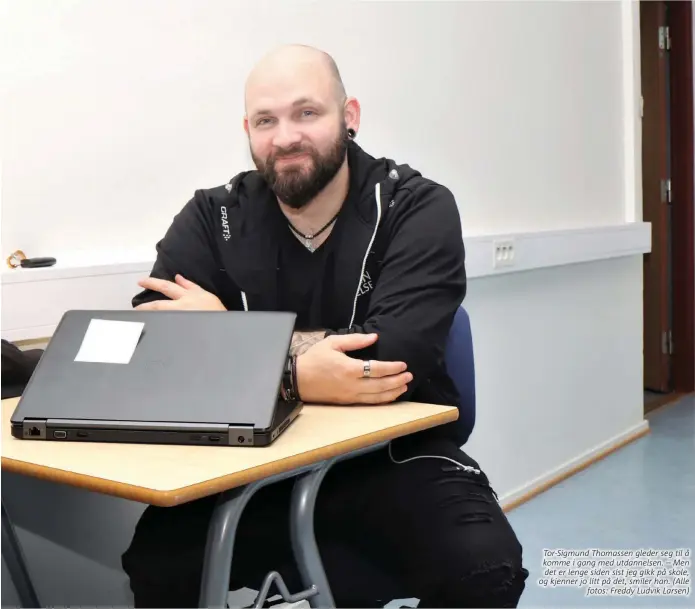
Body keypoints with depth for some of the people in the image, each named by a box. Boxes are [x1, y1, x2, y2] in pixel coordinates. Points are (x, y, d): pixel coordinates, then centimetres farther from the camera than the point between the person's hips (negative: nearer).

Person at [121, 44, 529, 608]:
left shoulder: (419, 209, -8)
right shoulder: (212, 217, -1)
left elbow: (395, 355, -21)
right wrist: (294, 374, -30)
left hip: (397, 456, -1)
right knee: (158, 562, -21)